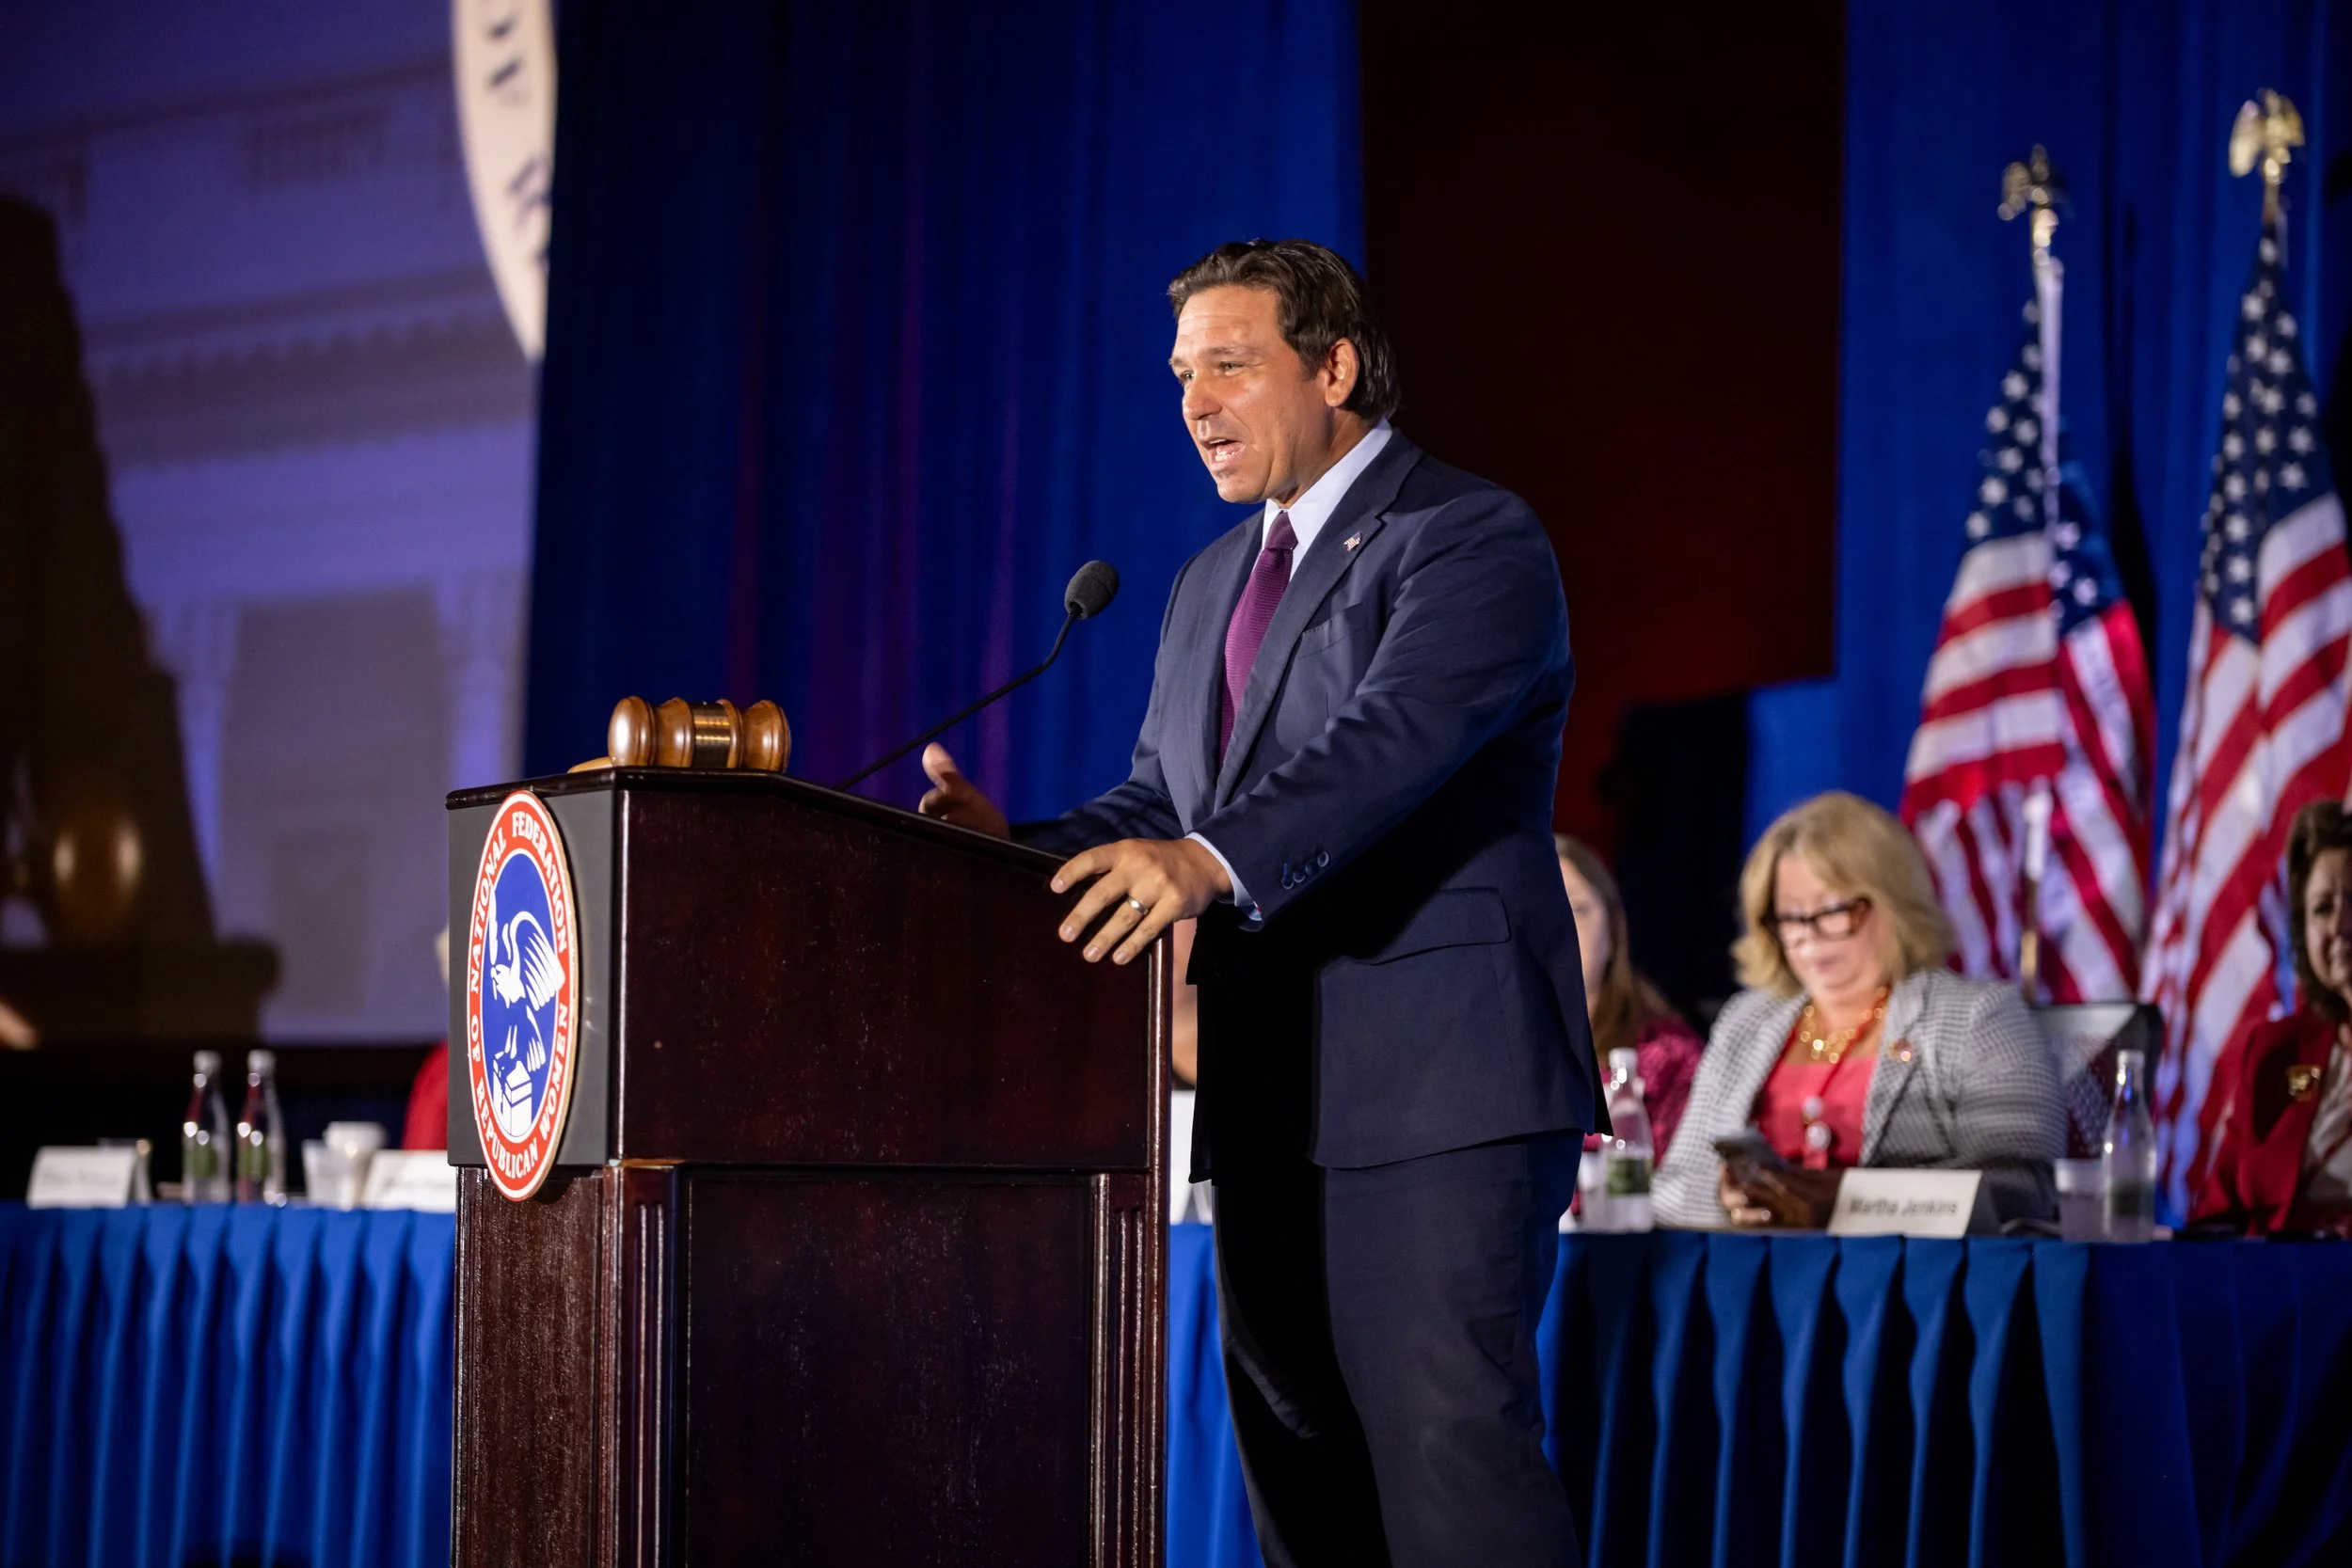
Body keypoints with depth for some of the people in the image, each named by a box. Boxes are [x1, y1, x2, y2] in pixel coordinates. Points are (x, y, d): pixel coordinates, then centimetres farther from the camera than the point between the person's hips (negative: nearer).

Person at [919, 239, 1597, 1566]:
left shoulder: (1473, 538, -7)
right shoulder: (1213, 584, 21)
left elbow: (1391, 737, -24)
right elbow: (1160, 798, 18)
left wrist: (1208, 860, -38)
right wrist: (1023, 850, -2)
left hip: (1438, 1083, -9)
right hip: (1274, 1100, 9)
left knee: (1446, 1446, -15)